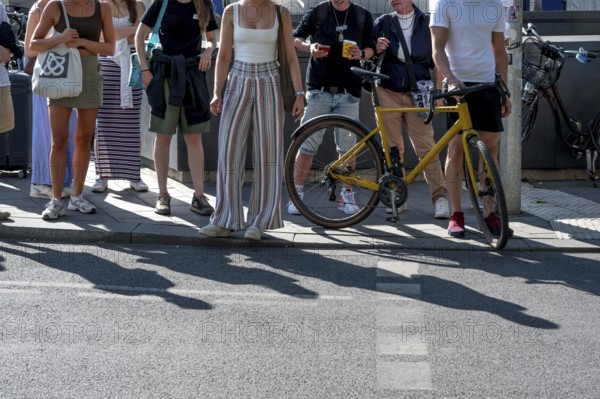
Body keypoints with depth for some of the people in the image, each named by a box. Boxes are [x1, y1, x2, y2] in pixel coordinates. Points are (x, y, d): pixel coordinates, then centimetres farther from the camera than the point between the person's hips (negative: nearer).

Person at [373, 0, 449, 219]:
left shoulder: (426, 23, 6)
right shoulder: (383, 23, 9)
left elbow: (435, 60, 8)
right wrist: (377, 49, -8)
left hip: (417, 94, -2)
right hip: (388, 92, 2)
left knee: (426, 147, -9)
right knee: (392, 148, 3)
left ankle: (439, 198, -8)